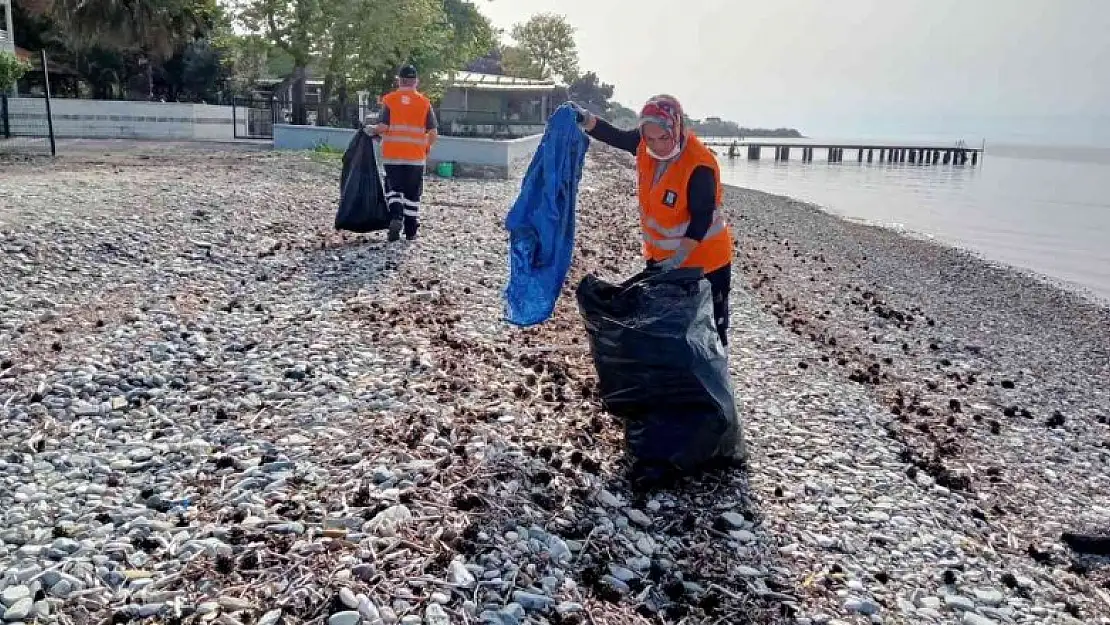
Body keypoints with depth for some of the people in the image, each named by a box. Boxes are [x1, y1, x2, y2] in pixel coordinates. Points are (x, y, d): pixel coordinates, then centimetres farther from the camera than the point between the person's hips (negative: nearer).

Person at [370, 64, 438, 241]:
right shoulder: (424, 102, 0)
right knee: (413, 193, 10)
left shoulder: (389, 99, -3)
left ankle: (396, 217, -12)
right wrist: (427, 147, 15)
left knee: (393, 188, 12)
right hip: (416, 156, 1)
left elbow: (382, 127, -11)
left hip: (392, 155, -1)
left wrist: (374, 132, 10)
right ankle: (411, 231, 13)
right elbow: (433, 132, -3)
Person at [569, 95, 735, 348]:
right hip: (660, 255, 7)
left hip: (702, 259, -7)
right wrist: (586, 120, -14)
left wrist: (679, 258, -31)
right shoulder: (646, 144, -10)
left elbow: (702, 218, -27)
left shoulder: (700, 166, -29)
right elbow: (616, 136, 3)